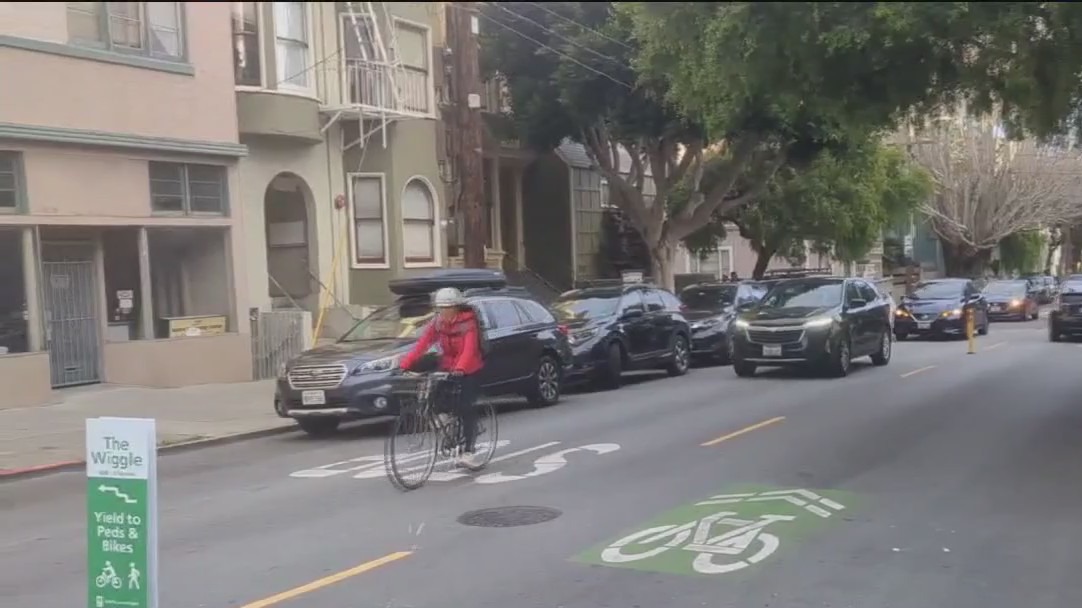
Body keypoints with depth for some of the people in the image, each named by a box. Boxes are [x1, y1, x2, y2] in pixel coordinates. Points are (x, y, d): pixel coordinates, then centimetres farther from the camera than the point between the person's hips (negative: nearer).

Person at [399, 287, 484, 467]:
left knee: (466, 409, -10)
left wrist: (460, 368, -51)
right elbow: (421, 344, -13)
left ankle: (468, 451, -4)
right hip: (448, 369, 5)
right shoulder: (438, 323, -3)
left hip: (469, 371, -5)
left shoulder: (468, 322, -19)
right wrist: (404, 365, -25)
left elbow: (470, 348, -34)